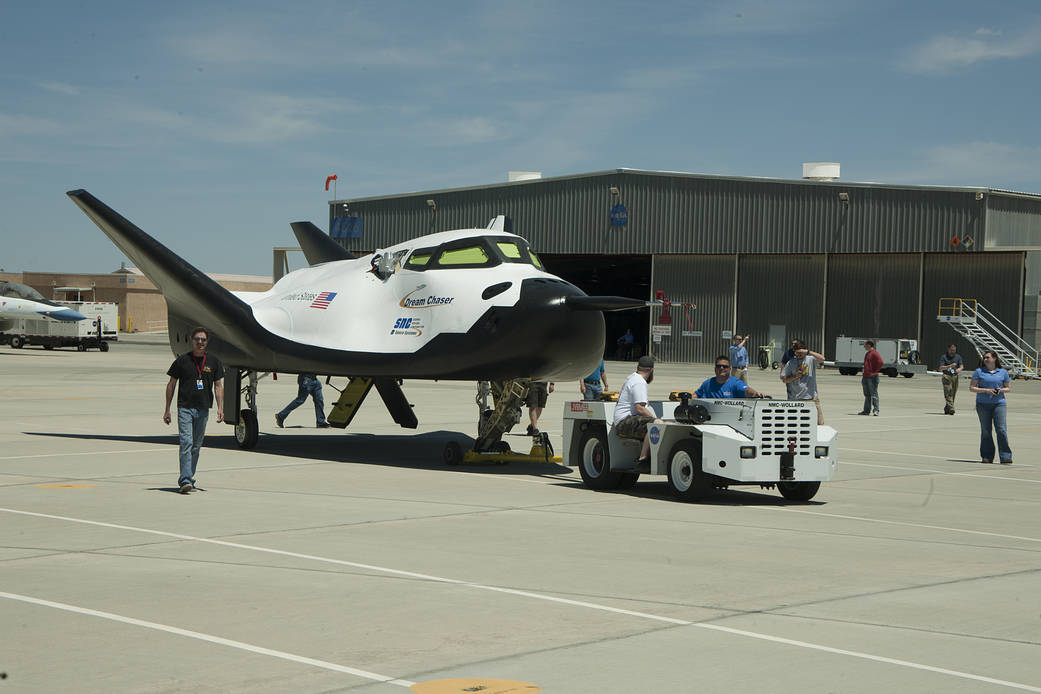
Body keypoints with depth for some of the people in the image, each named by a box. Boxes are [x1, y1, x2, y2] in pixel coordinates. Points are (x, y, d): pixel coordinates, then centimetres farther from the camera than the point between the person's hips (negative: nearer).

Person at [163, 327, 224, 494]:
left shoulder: (213, 361, 7)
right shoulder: (182, 360, 0)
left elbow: (218, 386, 10)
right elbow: (171, 384, 6)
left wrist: (220, 408, -1)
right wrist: (167, 409, 4)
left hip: (203, 409, 3)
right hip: (185, 408, -3)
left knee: (196, 446, 9)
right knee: (186, 443, -14)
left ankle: (187, 478, 22)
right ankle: (185, 481, -18)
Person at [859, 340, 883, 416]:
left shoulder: (874, 353, -10)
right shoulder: (867, 353, 19)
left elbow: (880, 362, -20)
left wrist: (875, 372, -16)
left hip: (872, 377, -10)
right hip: (865, 377, 10)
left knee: (874, 394, -8)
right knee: (867, 395, 12)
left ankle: (876, 410, -9)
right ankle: (866, 410, 16)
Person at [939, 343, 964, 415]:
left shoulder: (958, 357, 13)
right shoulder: (943, 357, 1)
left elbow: (961, 366, 5)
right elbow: (941, 368, -7)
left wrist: (959, 369, -19)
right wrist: (950, 366, -22)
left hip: (955, 376, 4)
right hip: (946, 376, -4)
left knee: (953, 393, 5)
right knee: (948, 393, -15)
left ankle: (946, 409, 17)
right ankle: (951, 409, -22)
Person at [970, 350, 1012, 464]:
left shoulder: (1003, 372, 8)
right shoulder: (979, 372, 4)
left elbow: (1008, 387, 16)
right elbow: (971, 387, 1)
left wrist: (1001, 390, -7)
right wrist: (986, 390, -12)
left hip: (999, 403, 0)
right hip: (983, 404, 0)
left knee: (1001, 429, -10)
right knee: (985, 430, 3)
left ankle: (1005, 457, -7)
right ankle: (987, 457, 13)